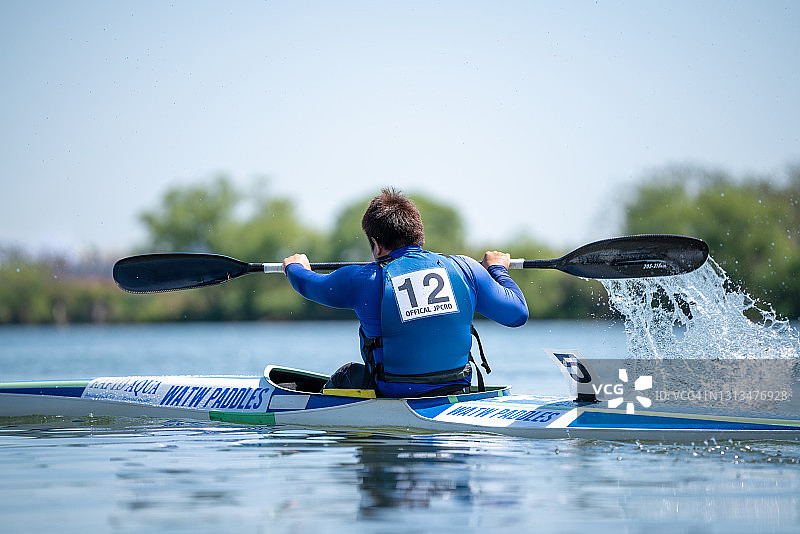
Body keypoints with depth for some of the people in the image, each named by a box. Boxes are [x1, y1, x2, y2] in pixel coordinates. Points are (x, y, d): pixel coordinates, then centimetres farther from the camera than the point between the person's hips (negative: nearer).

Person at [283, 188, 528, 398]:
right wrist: (497, 269, 25)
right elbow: (518, 312, 5)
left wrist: (295, 266, 36)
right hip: (458, 392, 3)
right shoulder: (464, 268, -2)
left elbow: (307, 284, 11)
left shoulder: (363, 280, -9)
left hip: (395, 396, -3)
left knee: (346, 375, 27)